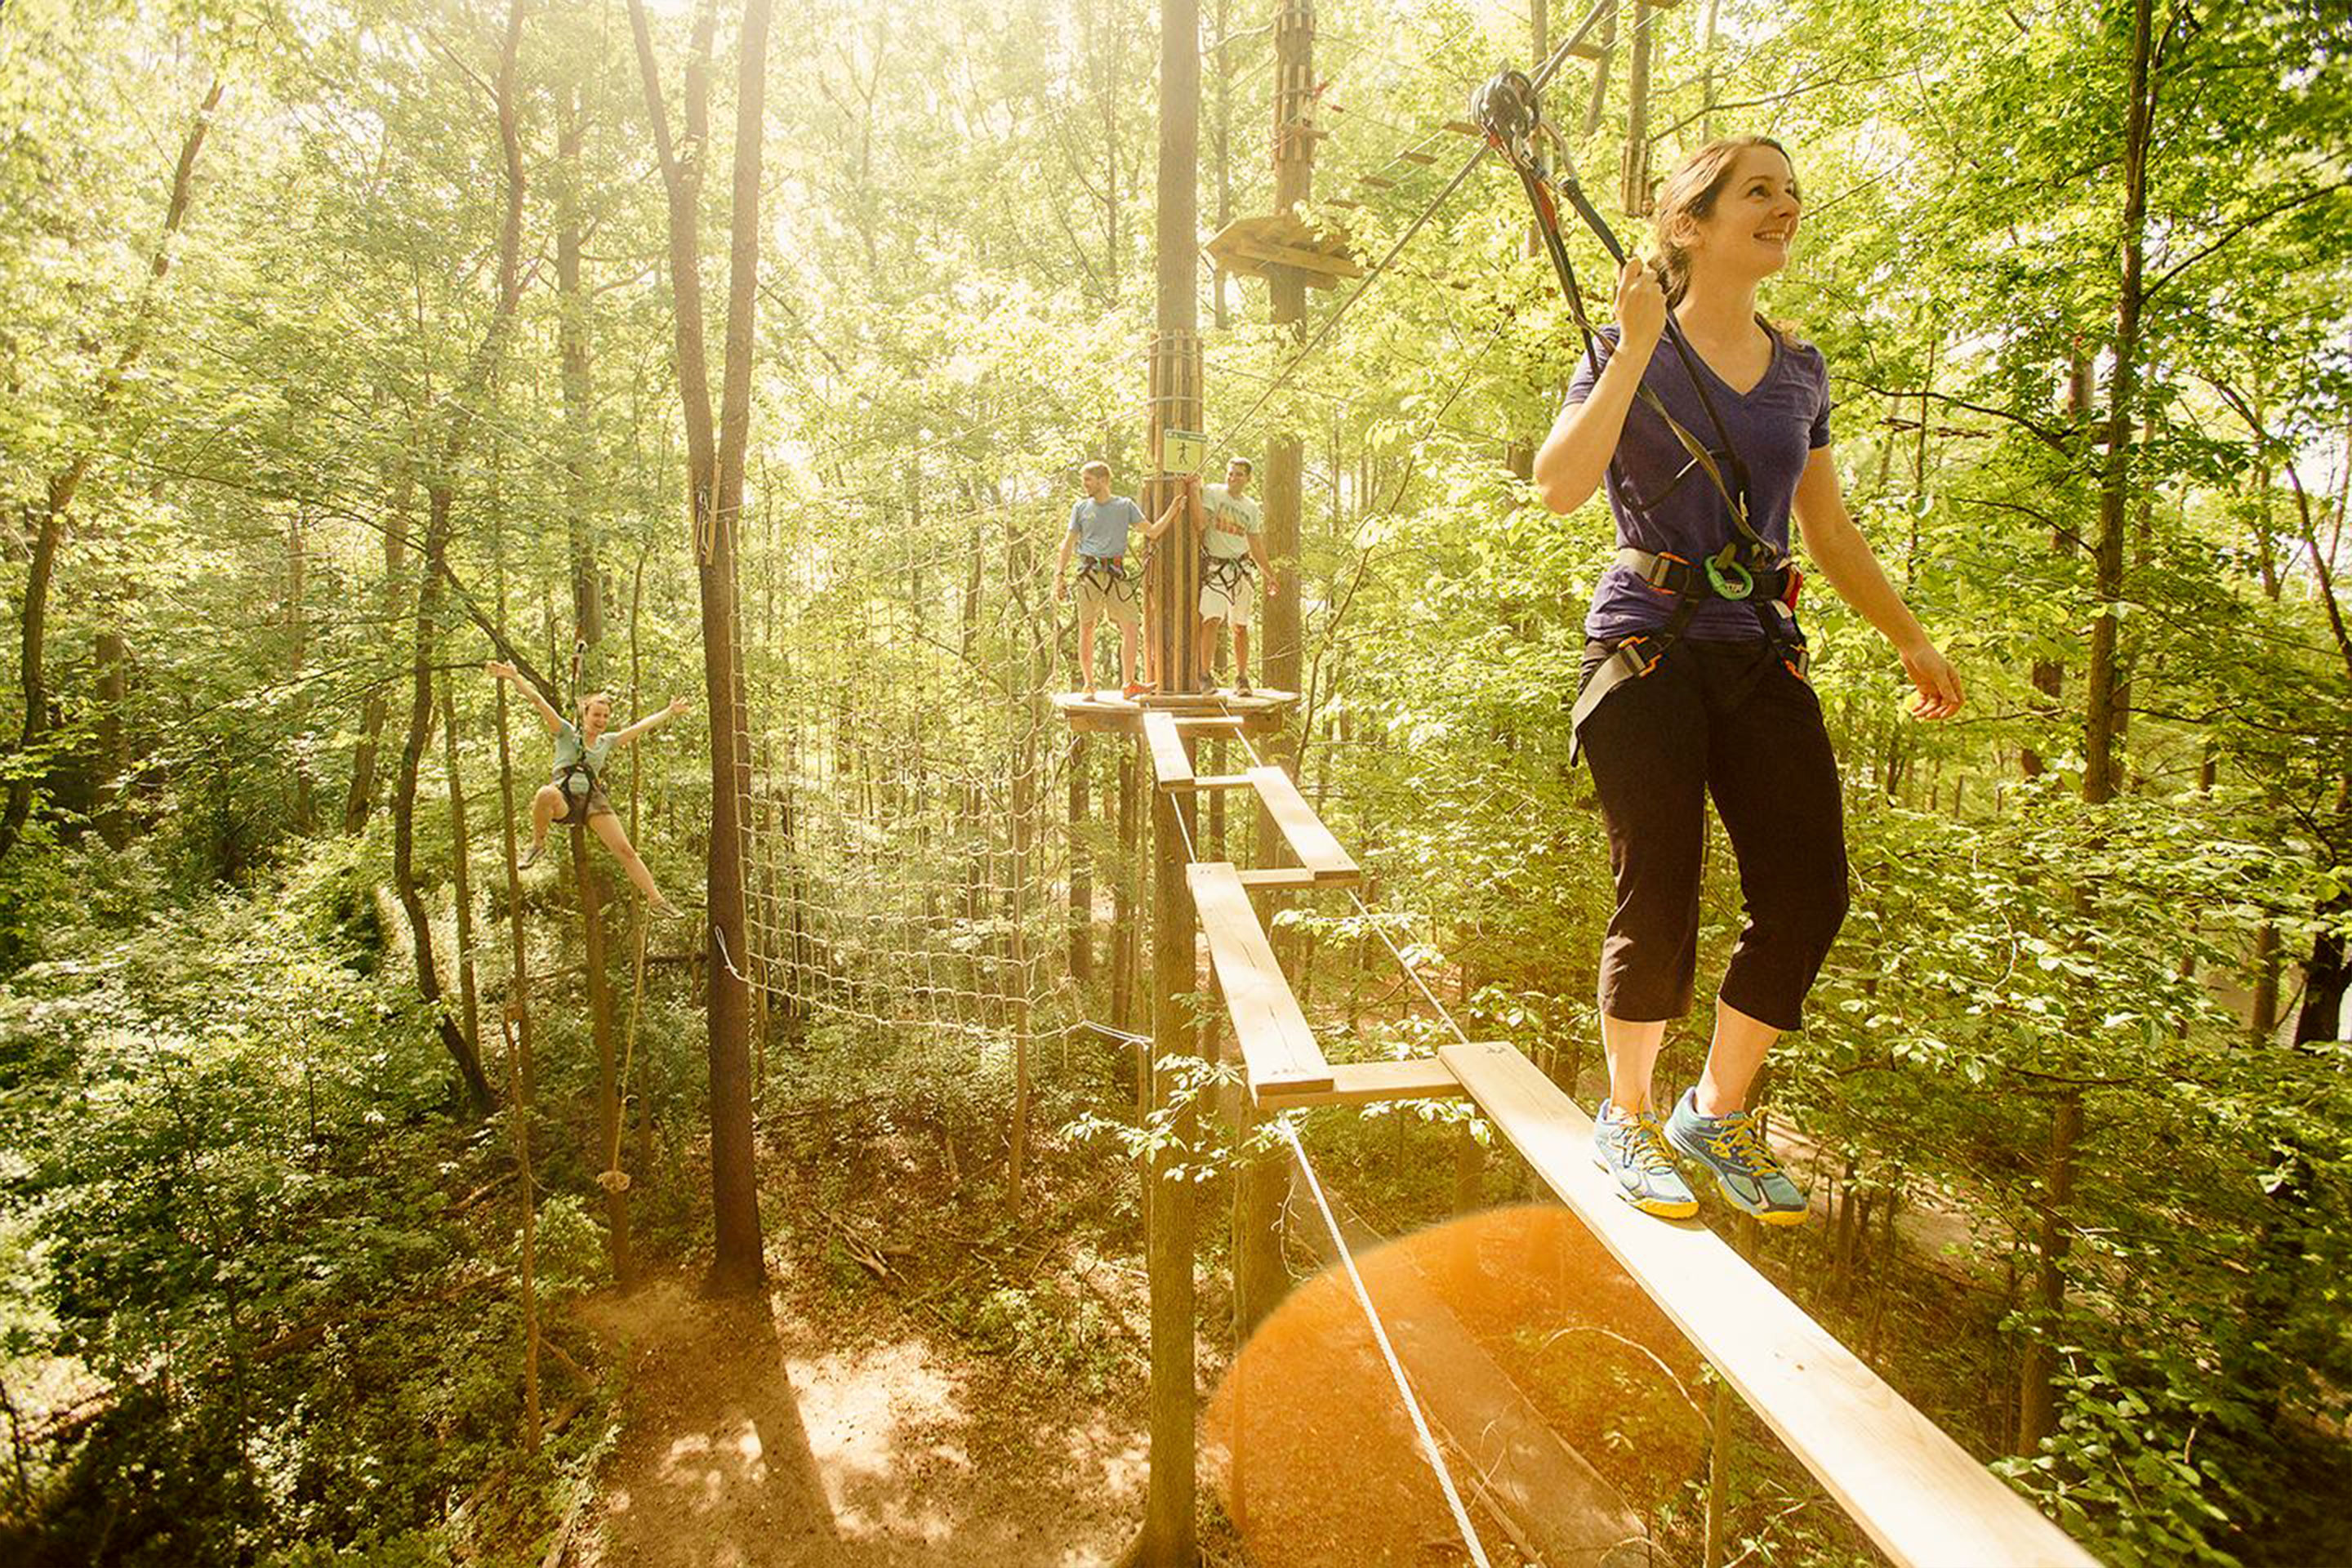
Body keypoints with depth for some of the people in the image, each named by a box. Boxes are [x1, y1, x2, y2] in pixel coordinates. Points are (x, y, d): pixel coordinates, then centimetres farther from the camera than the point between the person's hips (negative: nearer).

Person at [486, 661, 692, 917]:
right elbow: (539, 702, -4)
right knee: (547, 793, -42)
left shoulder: (607, 741, 17)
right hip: (564, 799, -3)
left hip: (592, 799, 3)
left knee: (626, 851, -8)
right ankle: (538, 843, -14)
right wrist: (513, 677, -15)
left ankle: (656, 900, -4)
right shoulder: (567, 732, 7)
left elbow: (642, 726, 25)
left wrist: (670, 711, 30)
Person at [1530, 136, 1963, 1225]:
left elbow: (1832, 532, 23)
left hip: (1762, 655, 6)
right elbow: (1559, 488, -16)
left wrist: (1910, 639, 20)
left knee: (1809, 892, -2)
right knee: (1659, 898, -5)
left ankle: (1716, 1115, 18)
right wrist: (1637, 345, -12)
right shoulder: (1628, 351, 2)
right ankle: (1626, 1117, 18)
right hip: (1649, 649, -5)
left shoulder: (1800, 371, 17)